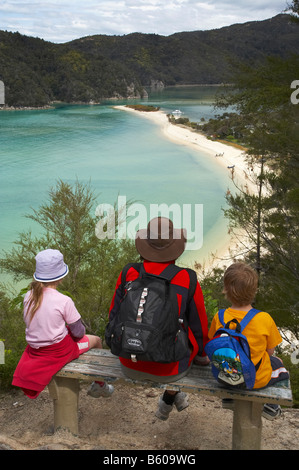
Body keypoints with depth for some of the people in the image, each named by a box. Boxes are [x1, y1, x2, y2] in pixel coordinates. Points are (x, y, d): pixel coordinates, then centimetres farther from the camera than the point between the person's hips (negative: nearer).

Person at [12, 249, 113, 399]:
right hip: (59, 350, -6)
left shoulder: (29, 296, -6)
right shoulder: (64, 301, -23)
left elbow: (31, 323, 8)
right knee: (96, 340, 19)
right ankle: (101, 385, 34)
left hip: (34, 350, 6)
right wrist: (81, 331, 10)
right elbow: (78, 332, -15)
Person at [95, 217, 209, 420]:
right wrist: (203, 354, 15)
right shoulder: (188, 281, -19)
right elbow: (199, 327, -6)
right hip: (169, 368, -2)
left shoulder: (128, 275, -13)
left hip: (130, 365, 2)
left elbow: (114, 317, -1)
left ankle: (175, 397, 51)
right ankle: (168, 400, 46)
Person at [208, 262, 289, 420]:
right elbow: (270, 351, -9)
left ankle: (229, 397, 35)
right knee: (278, 363, 29)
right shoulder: (265, 319, -23)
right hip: (257, 380, -2)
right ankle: (271, 406, 31)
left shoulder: (219, 318, -19)